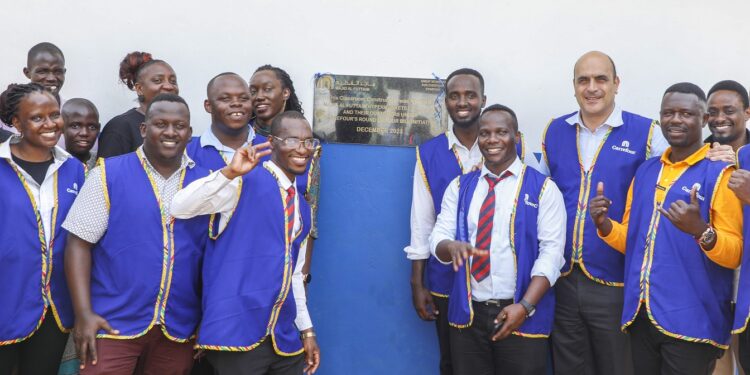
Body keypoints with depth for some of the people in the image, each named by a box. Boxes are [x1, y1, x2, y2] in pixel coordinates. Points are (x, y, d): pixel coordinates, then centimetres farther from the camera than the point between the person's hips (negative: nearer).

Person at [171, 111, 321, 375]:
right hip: (238, 331, -6)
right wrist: (230, 173, -26)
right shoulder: (246, 182, -6)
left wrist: (306, 330, 18)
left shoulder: (302, 208, 15)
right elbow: (179, 208, -17)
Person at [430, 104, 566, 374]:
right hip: (467, 314, 3)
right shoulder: (459, 187, 9)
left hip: (521, 315, -2)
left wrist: (524, 306, -18)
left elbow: (552, 251, -7)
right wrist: (452, 246, -21)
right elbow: (437, 238, 3)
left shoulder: (543, 188, -1)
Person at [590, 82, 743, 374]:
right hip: (640, 315, 5)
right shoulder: (645, 170, 10)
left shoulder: (721, 173, -7)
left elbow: (735, 254, -11)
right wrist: (604, 224, -3)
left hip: (691, 321, -5)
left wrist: (700, 230, -30)